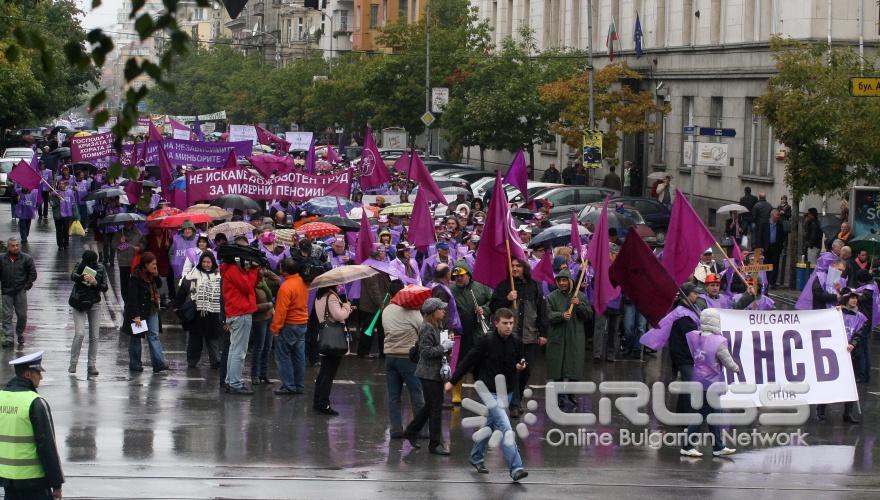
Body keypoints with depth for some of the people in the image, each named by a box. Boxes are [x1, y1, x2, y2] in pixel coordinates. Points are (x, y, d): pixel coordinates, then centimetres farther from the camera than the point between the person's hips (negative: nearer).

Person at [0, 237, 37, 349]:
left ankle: (20, 334, 26)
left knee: (22, 315, 4)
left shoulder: (26, 258, -1)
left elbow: (33, 273, 4)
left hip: (20, 291, 0)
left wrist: (28, 285, -2)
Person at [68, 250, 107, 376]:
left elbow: (105, 288, -5)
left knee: (94, 336, 3)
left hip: (94, 305, 2)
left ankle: (92, 365, 12)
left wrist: (95, 283, -25)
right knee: (80, 333, -14)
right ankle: (73, 363, -2)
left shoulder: (101, 269, -2)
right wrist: (82, 277, -45)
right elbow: (73, 276, -25)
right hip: (79, 304, -2)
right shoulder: (80, 266, -6)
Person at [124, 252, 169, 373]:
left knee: (154, 336, -1)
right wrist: (136, 316, -23)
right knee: (136, 337, 7)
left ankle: (159, 363, -7)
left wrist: (156, 276, -3)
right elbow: (132, 298, -20)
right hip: (138, 312, -7)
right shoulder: (135, 278, -18)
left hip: (151, 311, 7)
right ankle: (135, 365, 16)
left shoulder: (151, 277, 7)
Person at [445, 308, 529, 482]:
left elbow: (517, 363, 17)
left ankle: (476, 457, 40)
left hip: (506, 392, 6)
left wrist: (520, 367, -7)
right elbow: (468, 362, -7)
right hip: (490, 392, -6)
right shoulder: (486, 341, -15)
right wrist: (452, 381, -1)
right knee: (505, 428, -17)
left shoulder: (515, 343, 1)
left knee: (490, 425, 20)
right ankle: (516, 468, -21)